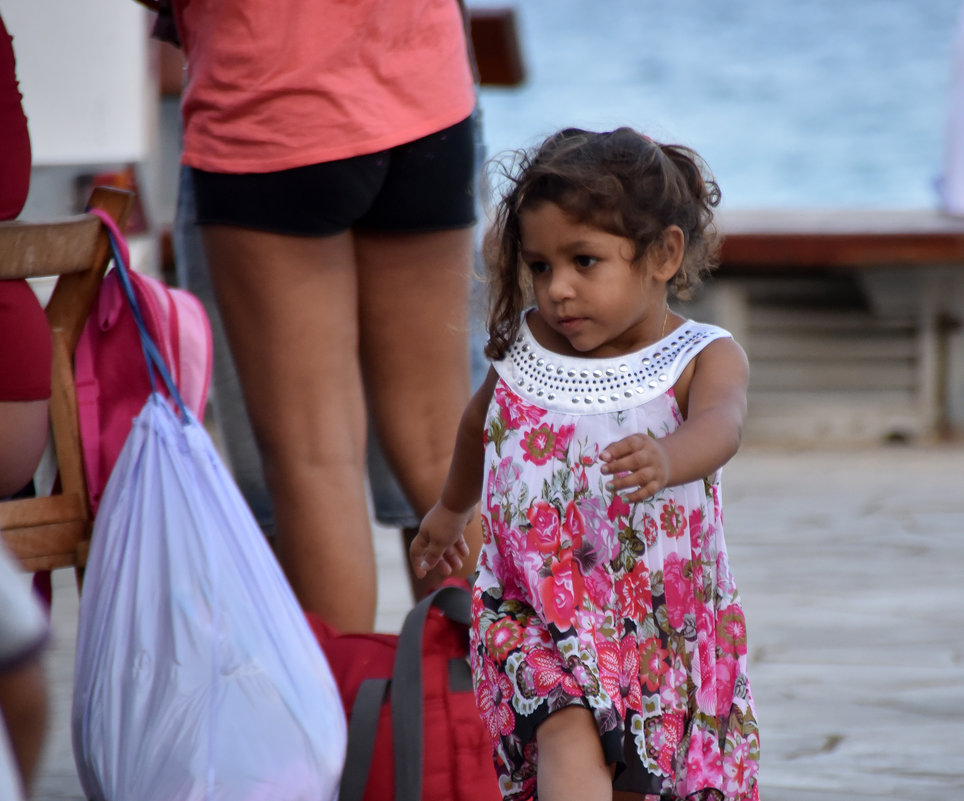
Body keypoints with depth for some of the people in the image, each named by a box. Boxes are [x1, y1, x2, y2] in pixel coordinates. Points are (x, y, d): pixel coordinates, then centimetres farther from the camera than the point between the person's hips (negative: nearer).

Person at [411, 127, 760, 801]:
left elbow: (720, 425, -33)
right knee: (570, 733, -25)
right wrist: (453, 508, 40)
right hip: (536, 613, 0)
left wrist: (665, 460, -56)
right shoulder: (522, 348, 0)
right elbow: (482, 422, 23)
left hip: (665, 625, 0)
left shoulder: (705, 359, -10)